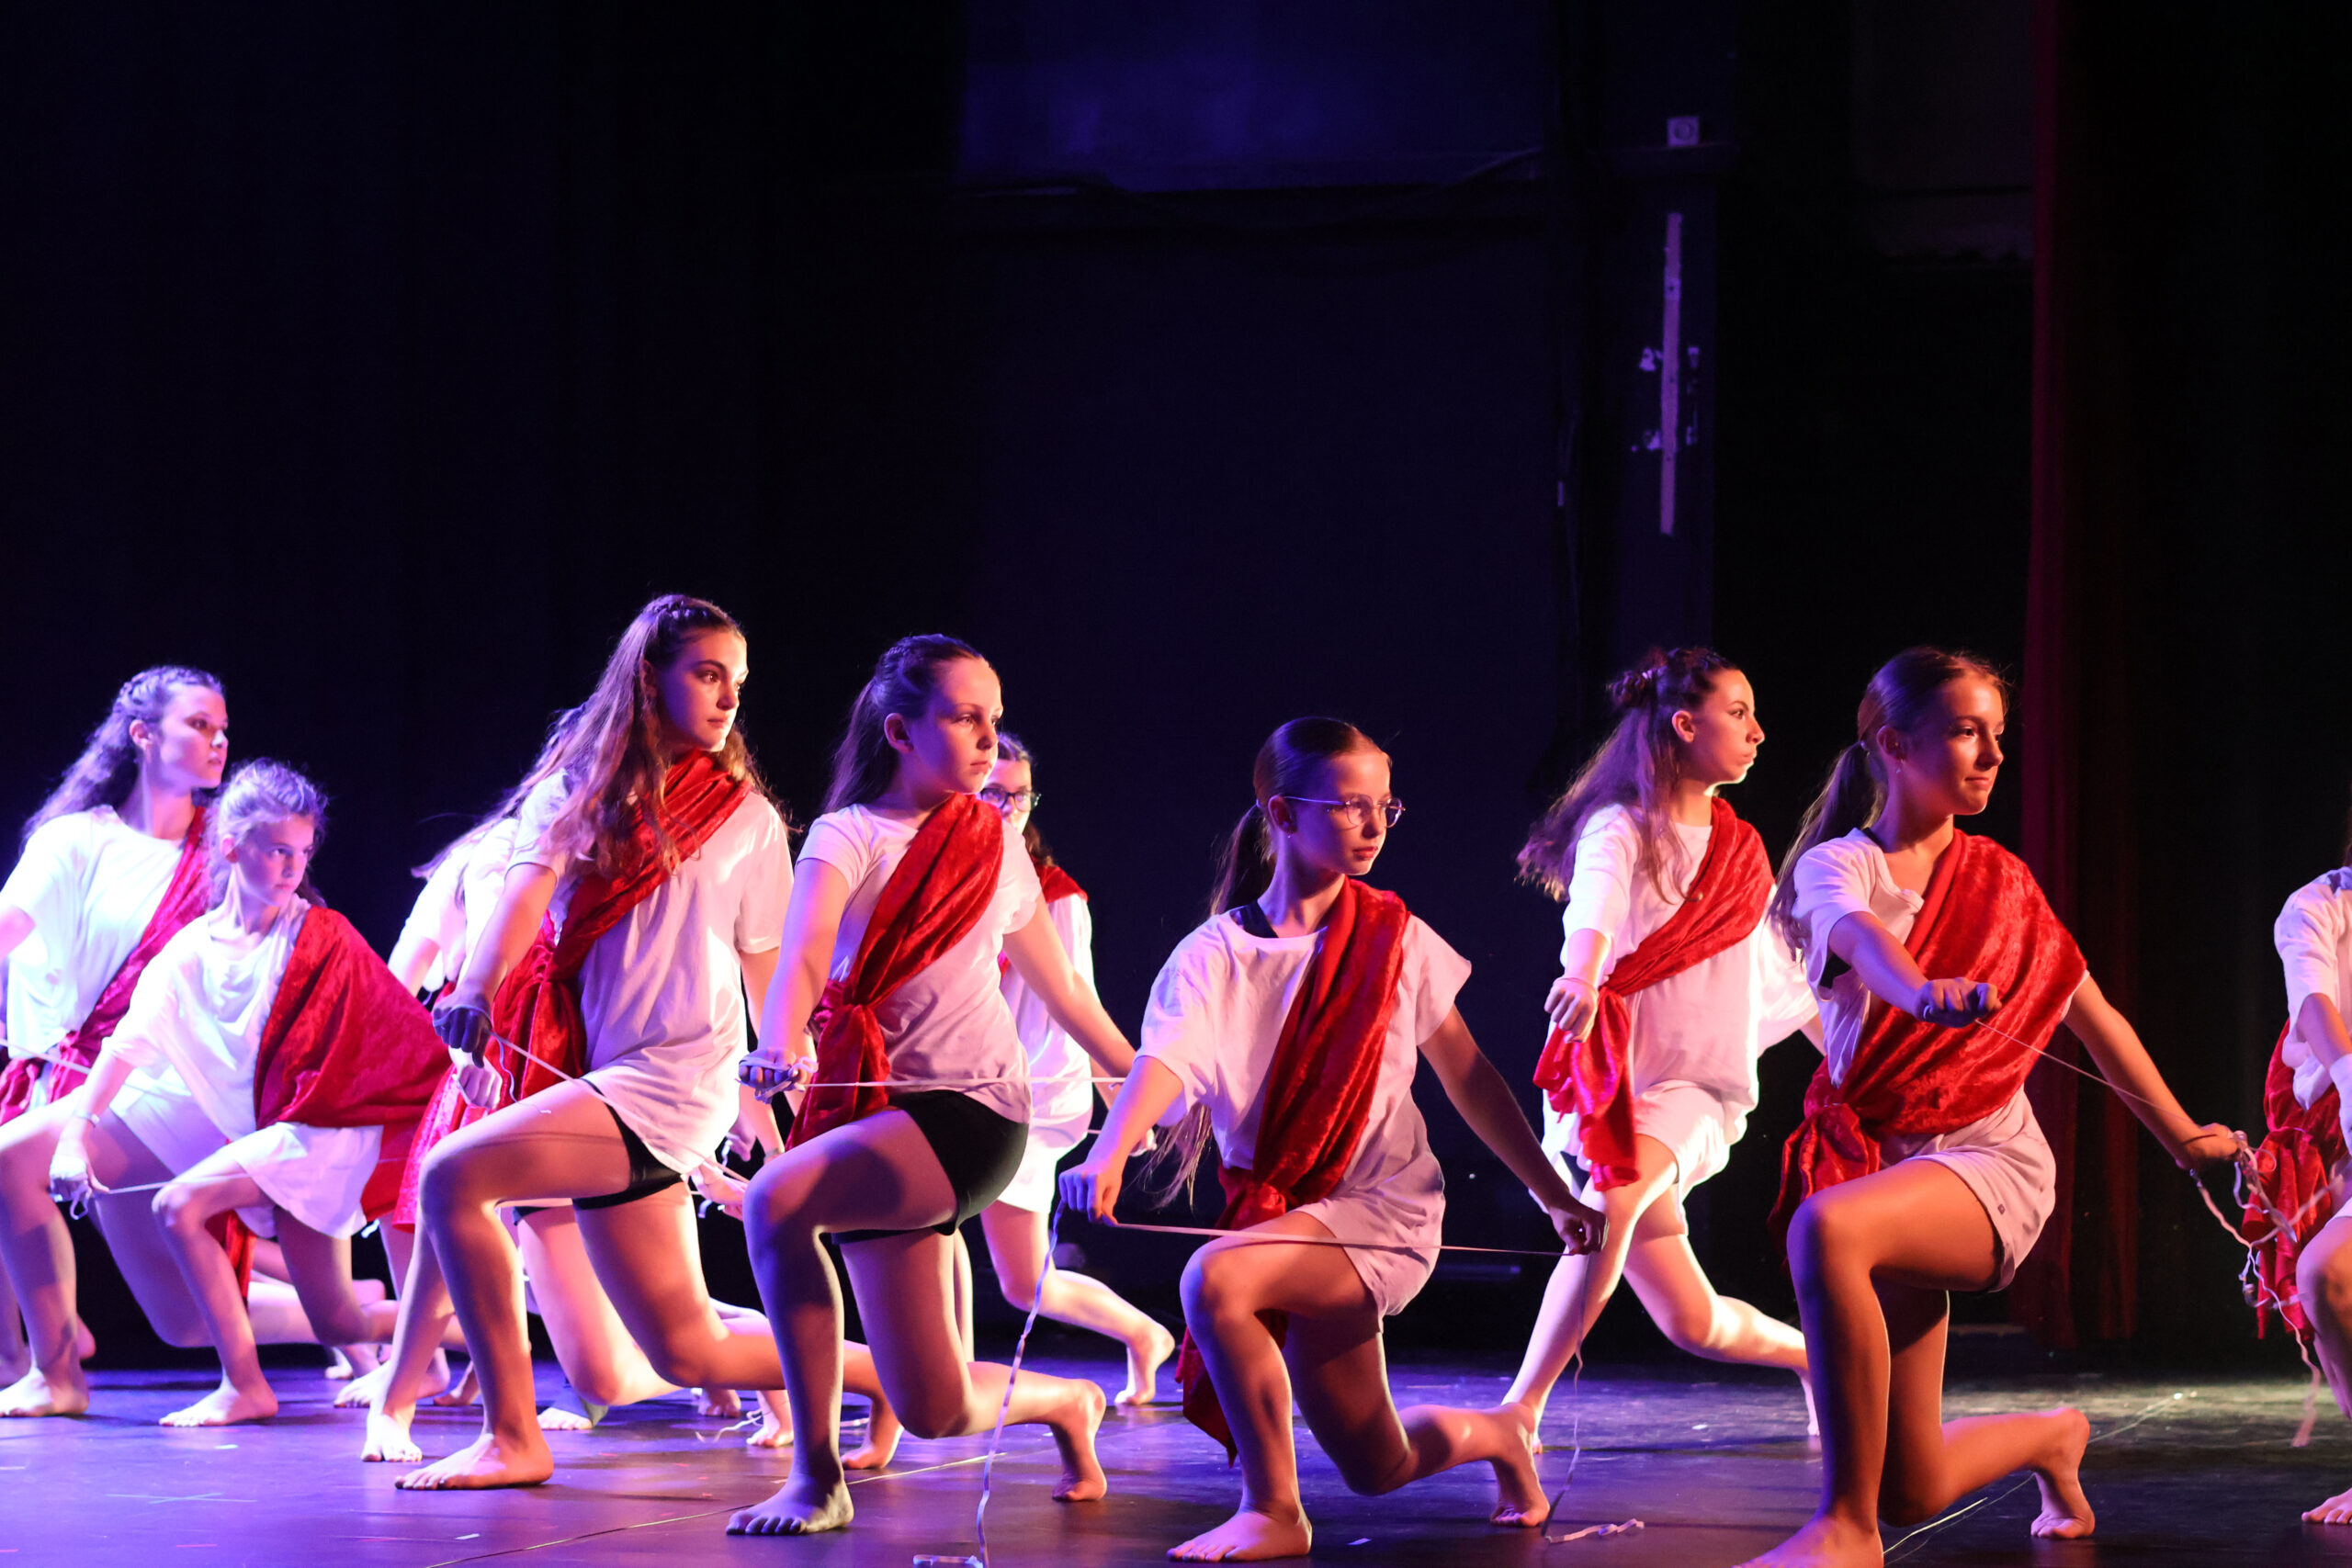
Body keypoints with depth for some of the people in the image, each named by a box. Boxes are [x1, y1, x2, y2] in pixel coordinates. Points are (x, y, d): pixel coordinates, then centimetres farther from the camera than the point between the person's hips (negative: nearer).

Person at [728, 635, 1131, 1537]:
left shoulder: (997, 846, 11)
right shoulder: (850, 834, 4)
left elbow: (1061, 992, 24)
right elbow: (804, 953, -16)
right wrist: (777, 1048, -36)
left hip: (971, 1109, -1)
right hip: (875, 1112, 1)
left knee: (776, 1200, -31)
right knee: (935, 1414, -6)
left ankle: (816, 1480, -18)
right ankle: (1064, 1401, 30)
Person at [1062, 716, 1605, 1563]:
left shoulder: (1395, 939, 1)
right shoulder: (1217, 954, -3)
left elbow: (1469, 1079, 8)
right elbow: (1163, 1060, -21)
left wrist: (1557, 1197, 8)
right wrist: (1107, 1157, -41)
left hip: (1384, 1205, -2)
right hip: (1279, 1210, 2)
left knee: (1214, 1277, -31)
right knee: (1379, 1471, 6)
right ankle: (1492, 1436, 40)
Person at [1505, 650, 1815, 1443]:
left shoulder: (1740, 850, 13)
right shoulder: (1621, 828, -4)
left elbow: (1779, 975, 24)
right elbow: (1596, 900, -27)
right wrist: (1582, 976, -47)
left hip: (1695, 1086, 2)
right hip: (1613, 1076, -2)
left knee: (1615, 1200, -32)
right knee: (1693, 1324, 0)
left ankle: (1522, 1402, -27)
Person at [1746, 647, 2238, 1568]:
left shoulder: (2000, 882, 9)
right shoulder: (1836, 866, -1)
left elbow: (2095, 1019, 21)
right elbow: (1861, 937, -26)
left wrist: (2184, 1139, 26)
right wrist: (1924, 990, -49)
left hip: (1989, 1156, -1)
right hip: (1872, 1148, 1)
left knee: (1824, 1229, -38)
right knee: (1912, 1492, -1)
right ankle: (2052, 1439, 35)